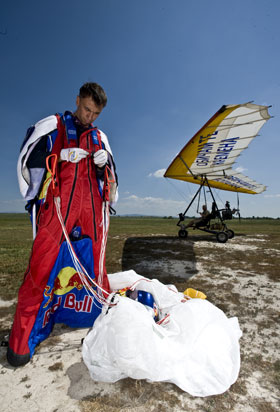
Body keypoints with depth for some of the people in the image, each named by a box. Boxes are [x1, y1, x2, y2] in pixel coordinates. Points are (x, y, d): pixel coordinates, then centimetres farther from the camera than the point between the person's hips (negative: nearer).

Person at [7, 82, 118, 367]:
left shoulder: (100, 137, 23)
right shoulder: (52, 125, 13)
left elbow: (110, 176, 25)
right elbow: (26, 159, 7)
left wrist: (105, 164, 3)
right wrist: (62, 155, -6)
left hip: (92, 210, 4)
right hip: (57, 207, -3)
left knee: (94, 264, 6)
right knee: (43, 266, -6)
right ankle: (22, 339, 7)